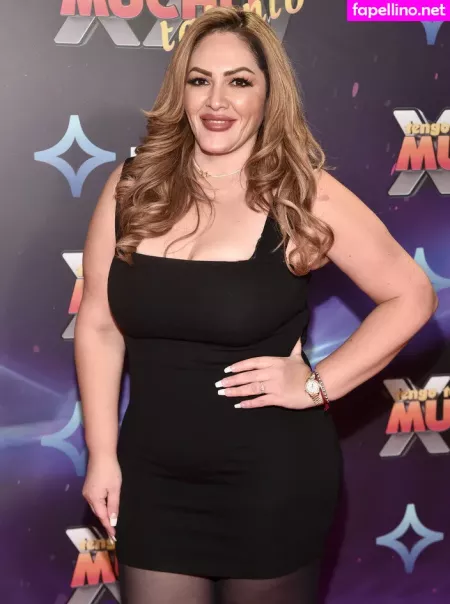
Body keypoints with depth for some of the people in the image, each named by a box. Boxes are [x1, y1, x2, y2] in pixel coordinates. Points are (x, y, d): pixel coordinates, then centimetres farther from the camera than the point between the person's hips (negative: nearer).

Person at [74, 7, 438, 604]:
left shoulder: (304, 195, -9)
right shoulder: (132, 185, -1)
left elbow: (412, 295, -4)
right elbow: (98, 325, 3)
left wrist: (317, 384, -10)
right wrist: (102, 453, 1)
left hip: (273, 476, -2)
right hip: (153, 474, 3)